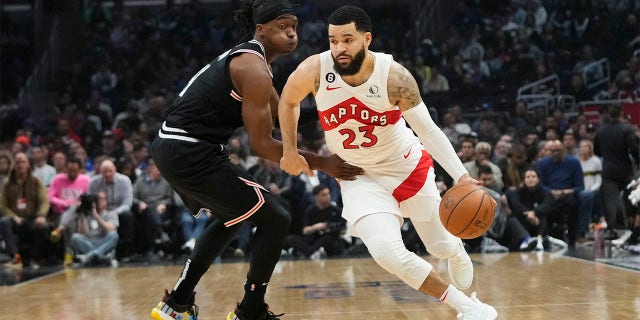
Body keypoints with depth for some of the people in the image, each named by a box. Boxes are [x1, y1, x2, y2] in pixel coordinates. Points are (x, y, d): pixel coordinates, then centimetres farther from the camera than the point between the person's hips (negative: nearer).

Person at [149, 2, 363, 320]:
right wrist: (322, 163, -9)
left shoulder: (246, 59, 18)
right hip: (191, 154, -10)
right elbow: (261, 145, -15)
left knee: (232, 217, 30)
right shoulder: (254, 69, -14)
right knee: (275, 220, -2)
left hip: (170, 147, 10)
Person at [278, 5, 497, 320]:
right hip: (360, 175, 0)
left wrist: (461, 176, -37)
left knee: (442, 246, 12)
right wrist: (290, 152, 0)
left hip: (407, 165, 0)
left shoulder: (393, 76, -26)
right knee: (387, 252, -22)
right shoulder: (315, 70, -22)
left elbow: (428, 130, -25)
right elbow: (288, 101, 1)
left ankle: (458, 252, 54)